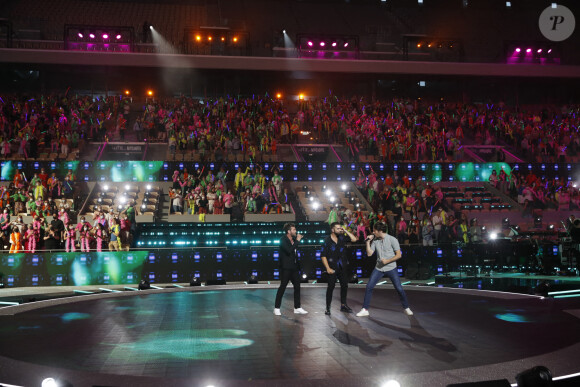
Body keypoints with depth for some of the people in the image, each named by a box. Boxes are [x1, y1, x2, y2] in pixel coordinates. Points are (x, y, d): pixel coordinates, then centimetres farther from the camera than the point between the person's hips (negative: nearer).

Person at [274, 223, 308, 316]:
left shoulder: (294, 239, 11)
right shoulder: (283, 240, -10)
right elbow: (289, 250, -26)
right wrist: (297, 241, -20)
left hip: (294, 268, 7)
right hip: (286, 268, -7)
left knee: (297, 286, 7)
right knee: (282, 287, -2)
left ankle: (297, 308, 15)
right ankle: (277, 308, 7)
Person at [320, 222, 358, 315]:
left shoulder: (342, 238, 4)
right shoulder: (327, 241, -8)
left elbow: (354, 239, 0)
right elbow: (323, 256, -8)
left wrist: (345, 231, -4)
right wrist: (328, 268, -14)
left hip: (342, 267, 5)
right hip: (333, 268, -5)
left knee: (344, 285, 10)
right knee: (331, 287, -4)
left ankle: (343, 305, 24)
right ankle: (328, 308, 3)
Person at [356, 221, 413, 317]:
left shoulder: (392, 239, -10)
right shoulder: (375, 240, 2)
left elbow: (399, 255, -9)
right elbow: (369, 254, 2)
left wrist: (387, 261, -17)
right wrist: (368, 242, -6)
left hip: (391, 268, -3)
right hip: (379, 268, 3)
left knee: (399, 289, -3)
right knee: (369, 287, -5)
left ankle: (406, 308, 19)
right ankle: (365, 309, 3)